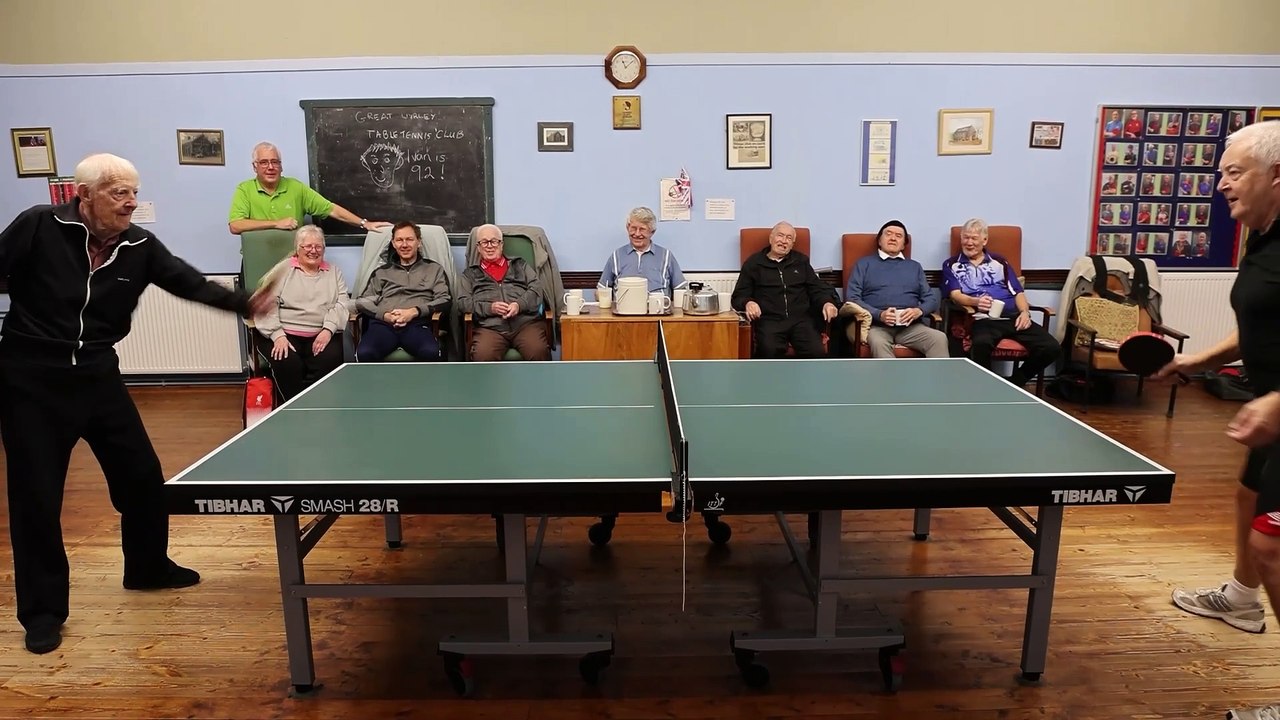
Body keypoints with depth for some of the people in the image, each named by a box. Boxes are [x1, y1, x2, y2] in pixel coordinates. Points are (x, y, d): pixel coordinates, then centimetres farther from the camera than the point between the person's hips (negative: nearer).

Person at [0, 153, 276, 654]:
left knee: (142, 476, 10)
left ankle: (147, 568, 34)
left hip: (98, 375, 4)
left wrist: (246, 303, -25)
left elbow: (191, 284, -9)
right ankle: (43, 610, 18)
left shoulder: (140, 246, -4)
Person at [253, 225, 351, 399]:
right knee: (287, 363, -32)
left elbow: (342, 303, 7)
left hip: (322, 335, 1)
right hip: (285, 333, -1)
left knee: (329, 360, -31)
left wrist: (328, 329, -12)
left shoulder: (334, 272, 19)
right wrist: (277, 335, -14)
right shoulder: (282, 269, 12)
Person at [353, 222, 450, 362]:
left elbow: (444, 299, 9)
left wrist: (414, 312, -8)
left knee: (431, 353, -37)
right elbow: (362, 301, 19)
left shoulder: (434, 269, 22)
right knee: (364, 353, -33)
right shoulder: (381, 272, 27)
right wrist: (384, 315, -3)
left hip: (417, 324, -1)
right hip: (382, 323, 2)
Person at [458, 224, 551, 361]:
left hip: (526, 322, 0)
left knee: (539, 351, -32)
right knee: (483, 355, -34)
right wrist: (489, 308, -7)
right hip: (489, 327, 0)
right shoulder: (470, 274, 24)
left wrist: (520, 304, -9)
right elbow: (463, 302, 12)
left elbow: (536, 288, 12)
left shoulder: (520, 265, 26)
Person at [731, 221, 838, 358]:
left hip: (800, 319, 2)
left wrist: (827, 302, -3)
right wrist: (748, 303, -13)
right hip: (769, 320, -2)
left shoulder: (801, 261, 22)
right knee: (769, 351, -35)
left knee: (816, 352, -26)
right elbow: (738, 296, 11)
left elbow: (816, 288, 20)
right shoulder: (754, 263, 14)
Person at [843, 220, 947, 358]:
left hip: (910, 326, 3)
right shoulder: (864, 264, 17)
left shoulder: (915, 266, 27)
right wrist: (879, 314, -12)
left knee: (940, 339, -26)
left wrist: (919, 311, -6)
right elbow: (852, 298, 5)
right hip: (877, 325, -3)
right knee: (878, 343, -38)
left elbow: (931, 298, 19)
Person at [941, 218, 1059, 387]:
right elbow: (955, 295, 0)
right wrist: (976, 301, -21)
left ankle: (1015, 382, 4)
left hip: (1013, 316, 4)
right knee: (981, 344, -41)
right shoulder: (952, 265, 15)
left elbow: (1018, 292, 19)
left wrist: (1025, 312, -1)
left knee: (1051, 347, -18)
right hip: (983, 320, -4)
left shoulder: (999, 262, 25)